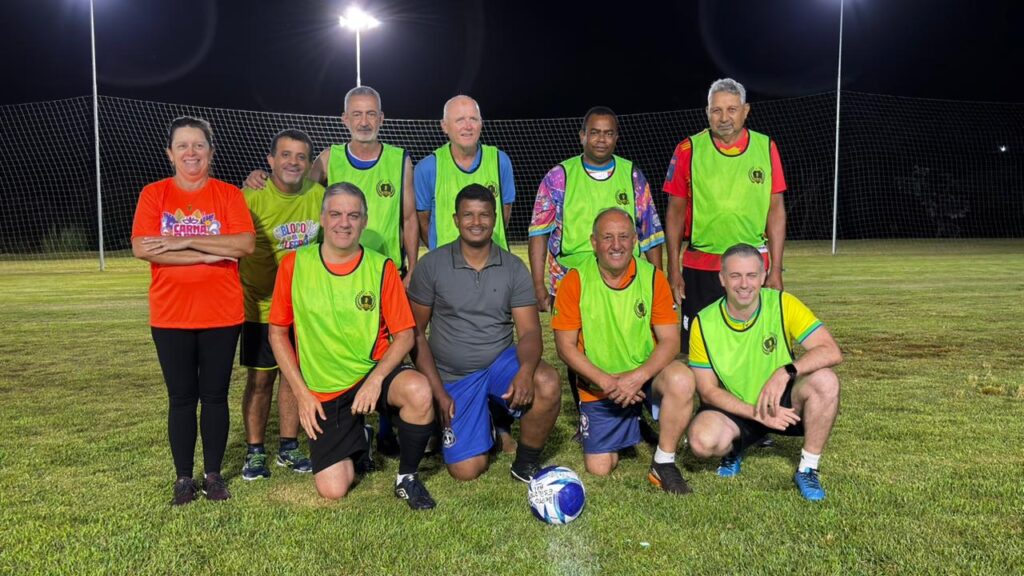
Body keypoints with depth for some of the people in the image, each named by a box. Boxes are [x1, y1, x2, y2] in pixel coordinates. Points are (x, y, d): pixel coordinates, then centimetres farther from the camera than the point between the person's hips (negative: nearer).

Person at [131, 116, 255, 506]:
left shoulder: (228, 194, 1)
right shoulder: (154, 194, 2)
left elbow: (245, 244, -13)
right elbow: (142, 248, -12)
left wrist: (183, 241, -16)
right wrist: (207, 254, -17)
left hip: (222, 314, 0)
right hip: (171, 316, 0)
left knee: (215, 395, 8)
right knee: (182, 398, 8)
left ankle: (213, 474, 22)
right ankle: (184, 478, 20)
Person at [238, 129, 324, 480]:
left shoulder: (317, 195, -2)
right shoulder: (253, 197, -14)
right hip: (261, 305, -3)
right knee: (260, 379, 4)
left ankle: (289, 447, 25)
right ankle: (255, 451, 18)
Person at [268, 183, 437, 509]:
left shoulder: (381, 267, -6)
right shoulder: (294, 265, -4)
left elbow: (405, 334, -5)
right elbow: (277, 331, 3)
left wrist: (376, 378, -21)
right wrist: (301, 392, -3)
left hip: (374, 373, 0)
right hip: (323, 393, 1)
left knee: (419, 392, -34)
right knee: (332, 490, -7)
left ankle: (407, 478, -7)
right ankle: (354, 441, 29)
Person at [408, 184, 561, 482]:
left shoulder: (514, 268, -3)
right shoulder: (431, 265, -6)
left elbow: (529, 331, -8)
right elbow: (415, 332, -3)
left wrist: (526, 370, -30)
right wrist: (438, 390, -9)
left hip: (501, 361, 1)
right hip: (454, 377, -1)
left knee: (547, 384, -31)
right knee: (466, 470, -9)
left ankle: (526, 463, -4)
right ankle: (482, 419, 26)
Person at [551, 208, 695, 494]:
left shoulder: (653, 277, -8)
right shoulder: (576, 280, -10)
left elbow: (670, 341, -11)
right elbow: (565, 345, -9)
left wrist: (638, 377, -26)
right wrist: (606, 381, -19)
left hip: (646, 376, 0)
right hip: (598, 386, 0)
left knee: (681, 379, -33)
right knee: (599, 469, 0)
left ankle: (663, 464, -12)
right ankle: (624, 431, 36)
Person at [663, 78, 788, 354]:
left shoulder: (766, 148, 3)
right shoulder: (688, 150, -1)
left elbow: (776, 210, 5)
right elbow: (676, 212, 2)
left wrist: (776, 269, 1)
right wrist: (673, 269, -2)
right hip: (699, 269, -1)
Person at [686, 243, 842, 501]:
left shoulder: (782, 304, -14)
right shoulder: (704, 323, -13)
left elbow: (831, 351, -21)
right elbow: (708, 390, -10)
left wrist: (785, 372, -37)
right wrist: (757, 413, -23)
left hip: (784, 403, 1)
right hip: (735, 411, 0)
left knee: (825, 380, -29)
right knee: (702, 440, -32)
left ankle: (808, 469, -10)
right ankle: (733, 449, 8)